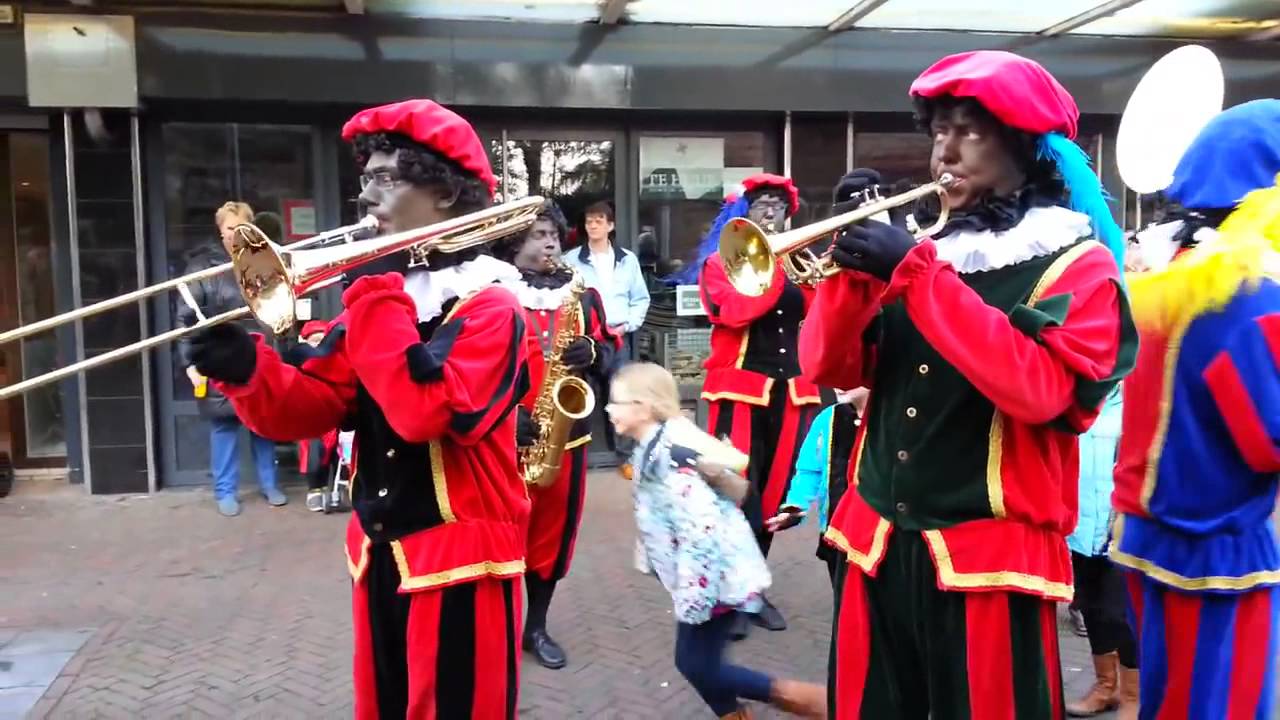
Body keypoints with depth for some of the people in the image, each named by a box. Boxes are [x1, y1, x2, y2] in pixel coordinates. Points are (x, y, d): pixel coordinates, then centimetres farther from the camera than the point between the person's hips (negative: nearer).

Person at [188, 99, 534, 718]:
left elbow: (424, 412, -29)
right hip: (378, 554, 7)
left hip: (459, 560, -7)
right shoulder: (382, 297, 9)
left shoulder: (489, 307, -14)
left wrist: (377, 292, -21)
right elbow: (308, 409, 2)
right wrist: (245, 369, -18)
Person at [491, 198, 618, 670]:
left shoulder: (581, 291, 10)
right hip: (509, 432, -4)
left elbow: (611, 349, 12)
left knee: (555, 529, 12)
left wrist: (592, 353, -10)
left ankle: (537, 626, 28)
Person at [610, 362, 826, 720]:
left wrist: (691, 592, -25)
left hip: (715, 572, -10)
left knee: (700, 667, -2)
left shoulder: (667, 453, -22)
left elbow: (700, 525, -28)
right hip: (709, 570, 10)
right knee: (694, 661, 14)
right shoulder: (653, 447, 9)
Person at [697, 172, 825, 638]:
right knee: (738, 496, -8)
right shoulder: (721, 262, 1)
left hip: (789, 392, 5)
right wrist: (774, 260, -17)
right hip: (740, 391, -5)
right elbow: (737, 311, -19)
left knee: (772, 495, 9)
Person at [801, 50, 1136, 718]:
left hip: (989, 551, -4)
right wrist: (854, 271, -13)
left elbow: (1038, 389, -23)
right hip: (877, 540, 5)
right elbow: (827, 369, 4)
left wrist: (916, 271, -22)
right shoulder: (920, 242, 8)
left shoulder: (1076, 262, -5)